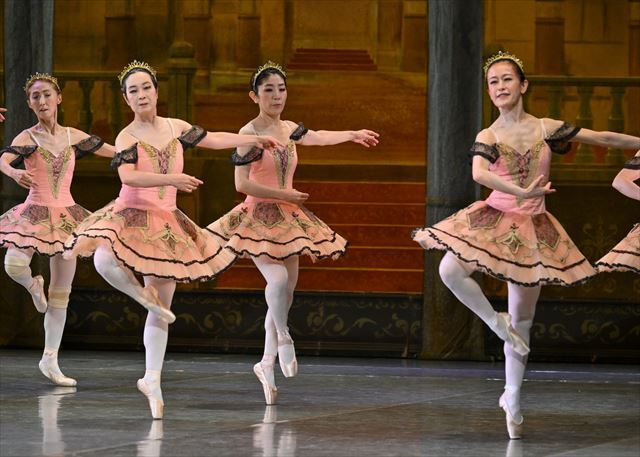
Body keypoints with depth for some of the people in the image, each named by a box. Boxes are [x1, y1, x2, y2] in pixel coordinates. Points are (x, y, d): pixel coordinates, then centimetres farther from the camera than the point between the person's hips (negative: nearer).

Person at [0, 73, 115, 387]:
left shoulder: (73, 137, 6)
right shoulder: (27, 138, -5)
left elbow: (115, 151, 17)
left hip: (66, 215, 3)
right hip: (34, 211, -3)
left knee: (61, 291, 4)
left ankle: (50, 360, 11)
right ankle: (33, 286, 8)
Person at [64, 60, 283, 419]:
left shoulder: (175, 128, 9)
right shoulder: (128, 137, -7)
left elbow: (213, 139, 20)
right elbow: (128, 176, -24)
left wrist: (256, 140, 23)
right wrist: (171, 179, -33)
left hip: (166, 222, 4)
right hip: (131, 215, -4)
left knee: (161, 311, 4)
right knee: (105, 262, -37)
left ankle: (152, 379, 12)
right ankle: (142, 294, -9)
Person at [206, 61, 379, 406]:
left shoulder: (288, 129, 8)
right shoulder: (249, 134, -12)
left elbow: (317, 137, 30)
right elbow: (241, 183, -16)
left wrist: (353, 135, 42)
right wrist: (283, 194, -16)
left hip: (288, 219, 7)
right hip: (259, 218, -7)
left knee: (286, 292, 6)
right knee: (278, 278, -27)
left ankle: (267, 364, 17)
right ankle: (283, 338, -3)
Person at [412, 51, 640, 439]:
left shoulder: (546, 129, 2)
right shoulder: (488, 137, -6)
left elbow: (602, 138, 9)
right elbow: (479, 174, -26)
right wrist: (521, 192, -38)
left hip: (532, 229, 2)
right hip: (494, 219, -1)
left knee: (523, 321, 6)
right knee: (450, 269, -29)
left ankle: (513, 399, 17)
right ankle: (496, 321, -4)